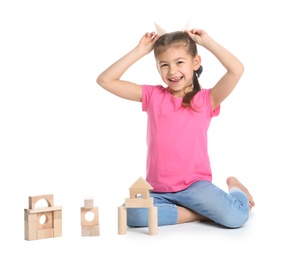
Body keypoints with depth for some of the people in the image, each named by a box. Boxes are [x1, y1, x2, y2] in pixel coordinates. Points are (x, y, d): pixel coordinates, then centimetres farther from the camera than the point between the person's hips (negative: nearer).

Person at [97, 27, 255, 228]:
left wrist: (207, 42, -6)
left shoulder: (205, 100, 0)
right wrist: (139, 51, -1)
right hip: (158, 191, 3)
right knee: (131, 214, -28)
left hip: (195, 185, -2)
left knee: (237, 217, -26)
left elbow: (236, 70, -16)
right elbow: (105, 80, 1)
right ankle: (202, 214, -10)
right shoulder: (153, 96, 5)